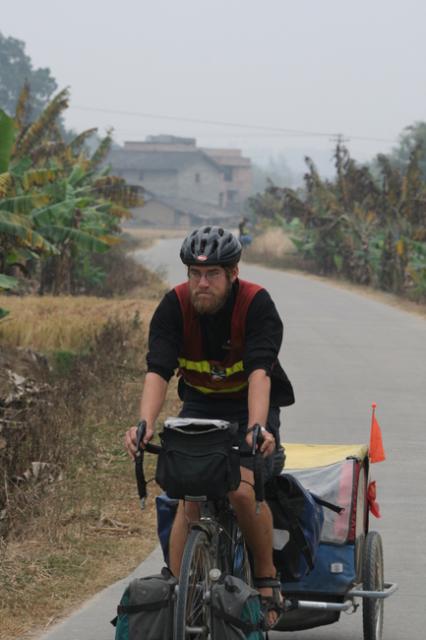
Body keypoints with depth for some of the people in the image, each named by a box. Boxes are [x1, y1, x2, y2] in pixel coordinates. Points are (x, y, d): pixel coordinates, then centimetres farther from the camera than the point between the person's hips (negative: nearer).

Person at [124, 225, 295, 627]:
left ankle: (267, 579, -5)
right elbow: (158, 370, -27)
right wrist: (144, 425, -44)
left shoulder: (256, 304, -23)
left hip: (250, 405, -3)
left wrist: (256, 428, -51)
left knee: (243, 489, -24)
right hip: (199, 405, 3)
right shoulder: (175, 306, -17)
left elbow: (259, 372, -35)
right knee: (190, 499, -13)